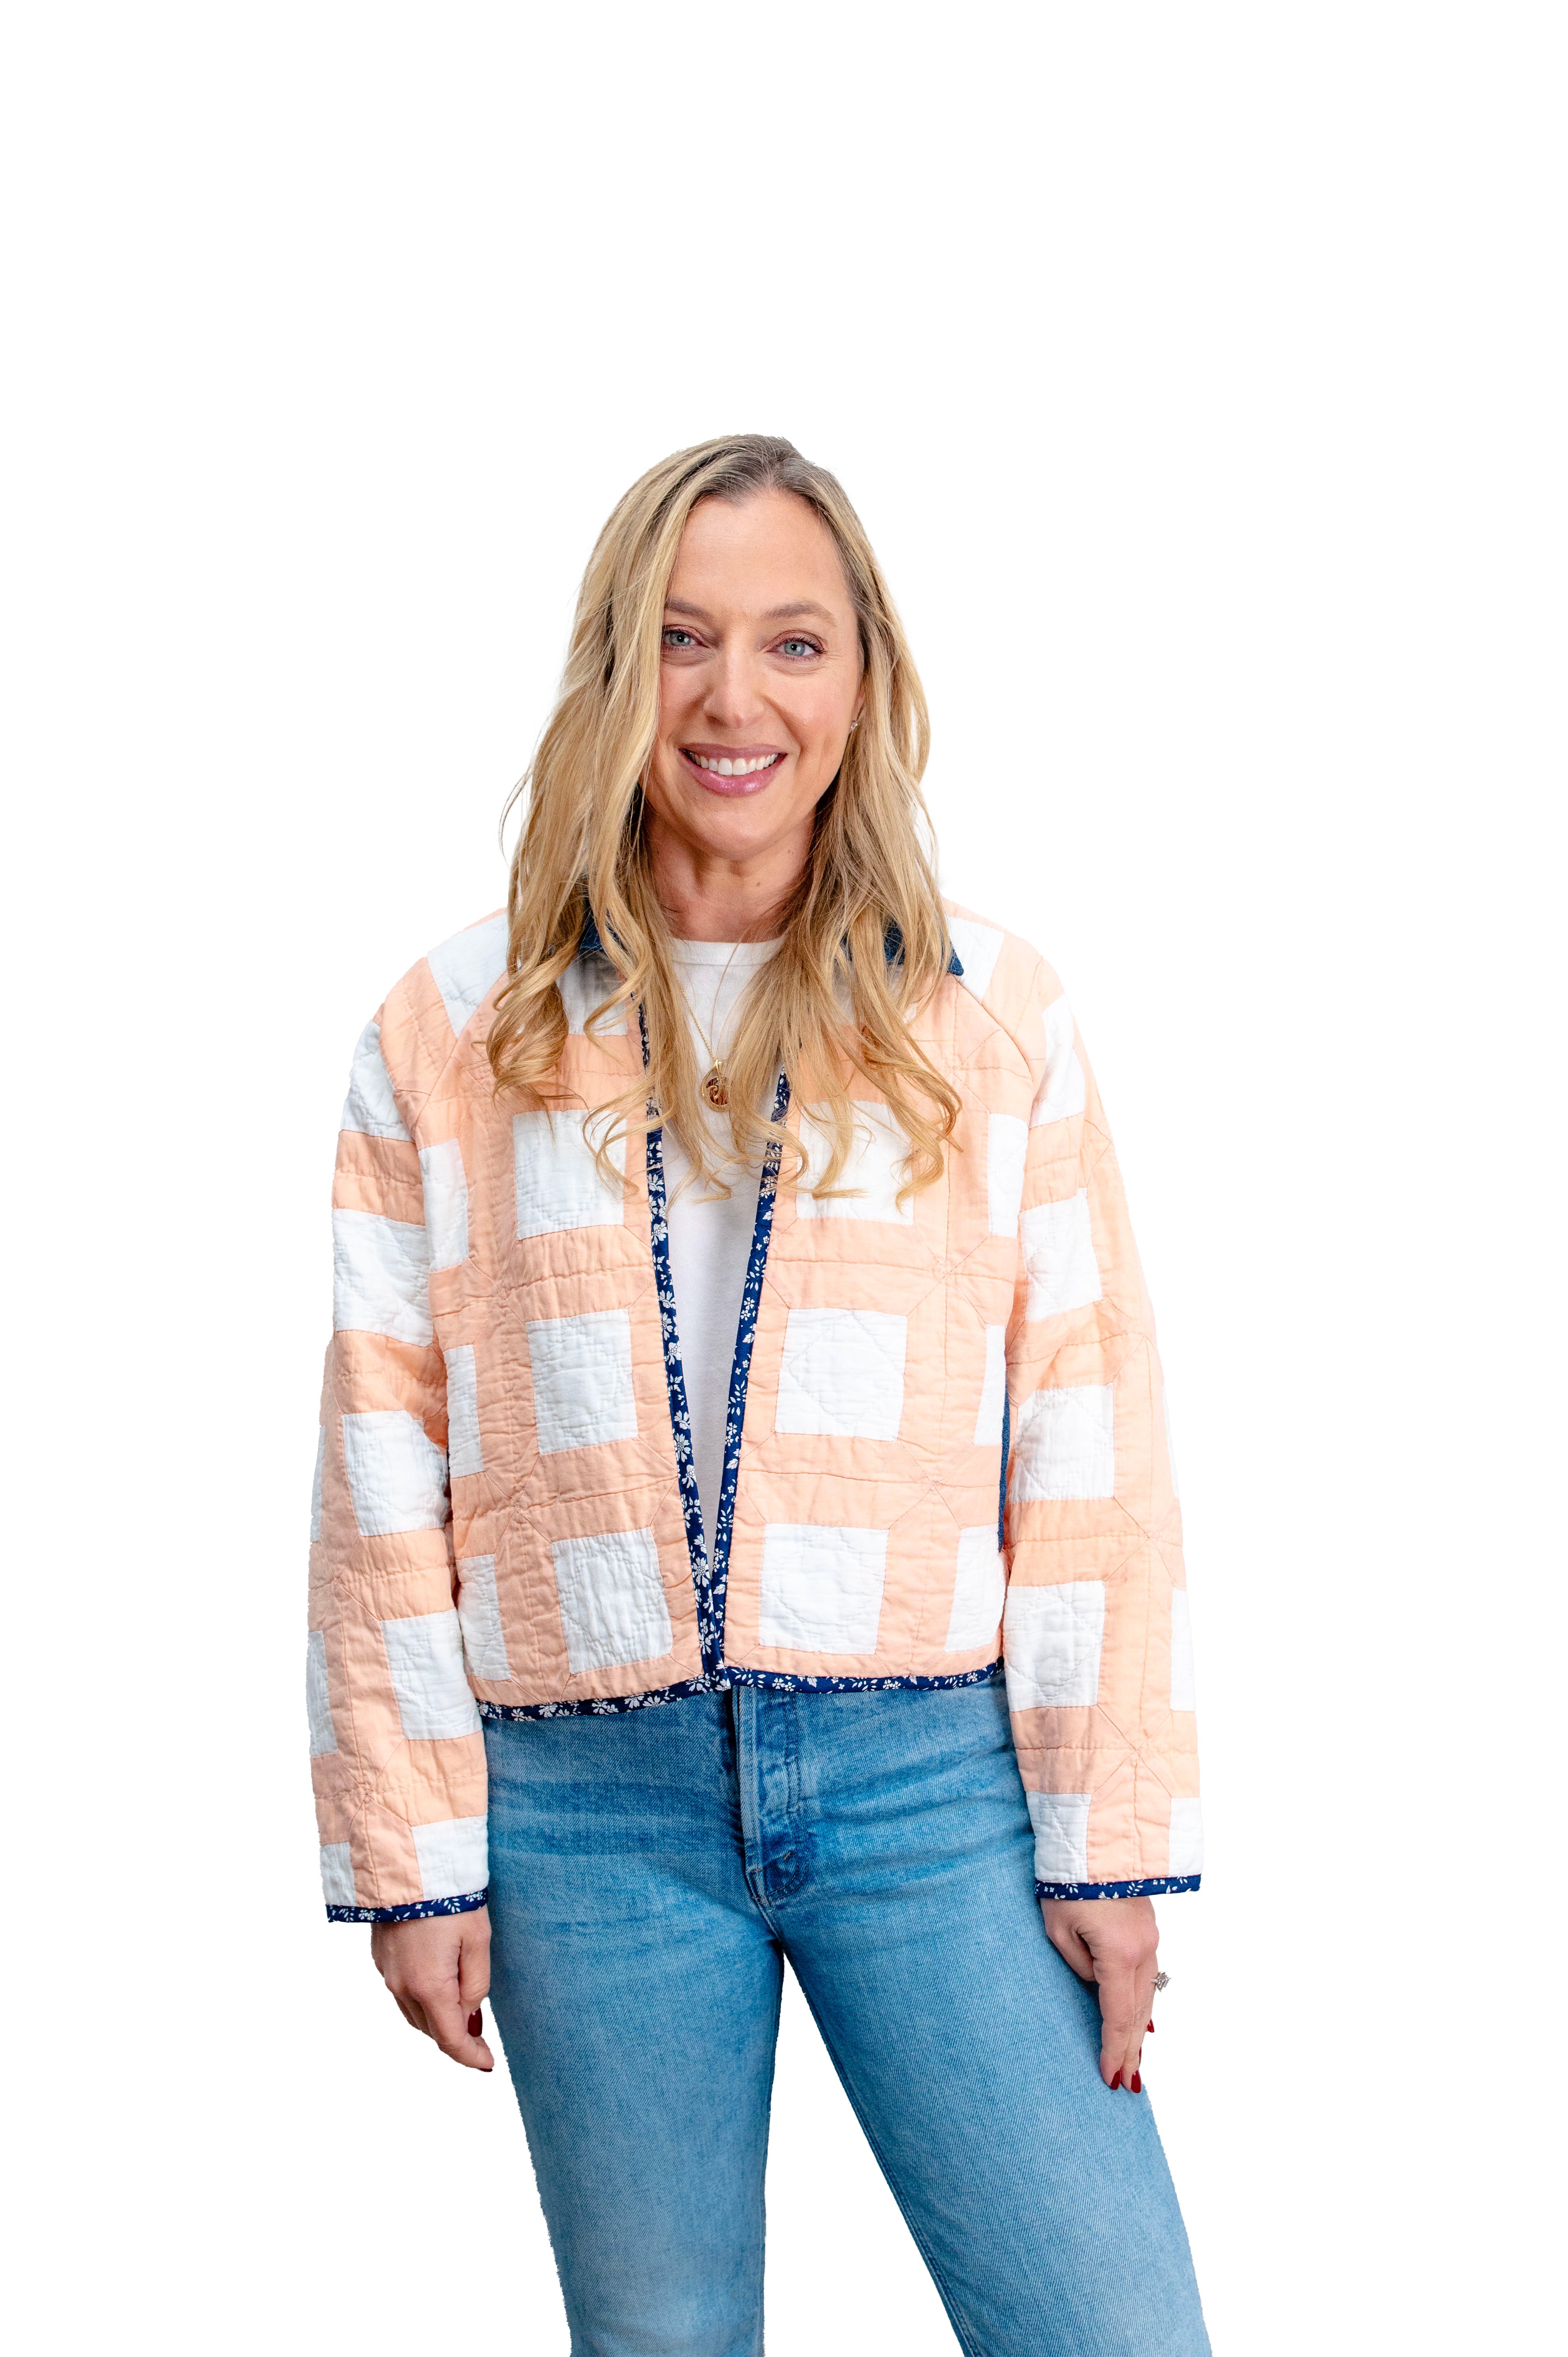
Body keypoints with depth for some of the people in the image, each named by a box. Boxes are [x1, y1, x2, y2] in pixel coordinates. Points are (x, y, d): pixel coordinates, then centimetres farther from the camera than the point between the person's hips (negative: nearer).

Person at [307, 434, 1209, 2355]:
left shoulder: (987, 1014, 5)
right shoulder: (454, 1032, 5)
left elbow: (1087, 1445, 2)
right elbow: (384, 1466, 5)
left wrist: (1110, 1839, -2)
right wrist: (409, 1853, 2)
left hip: (932, 1769, 0)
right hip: (589, 1800, 1)